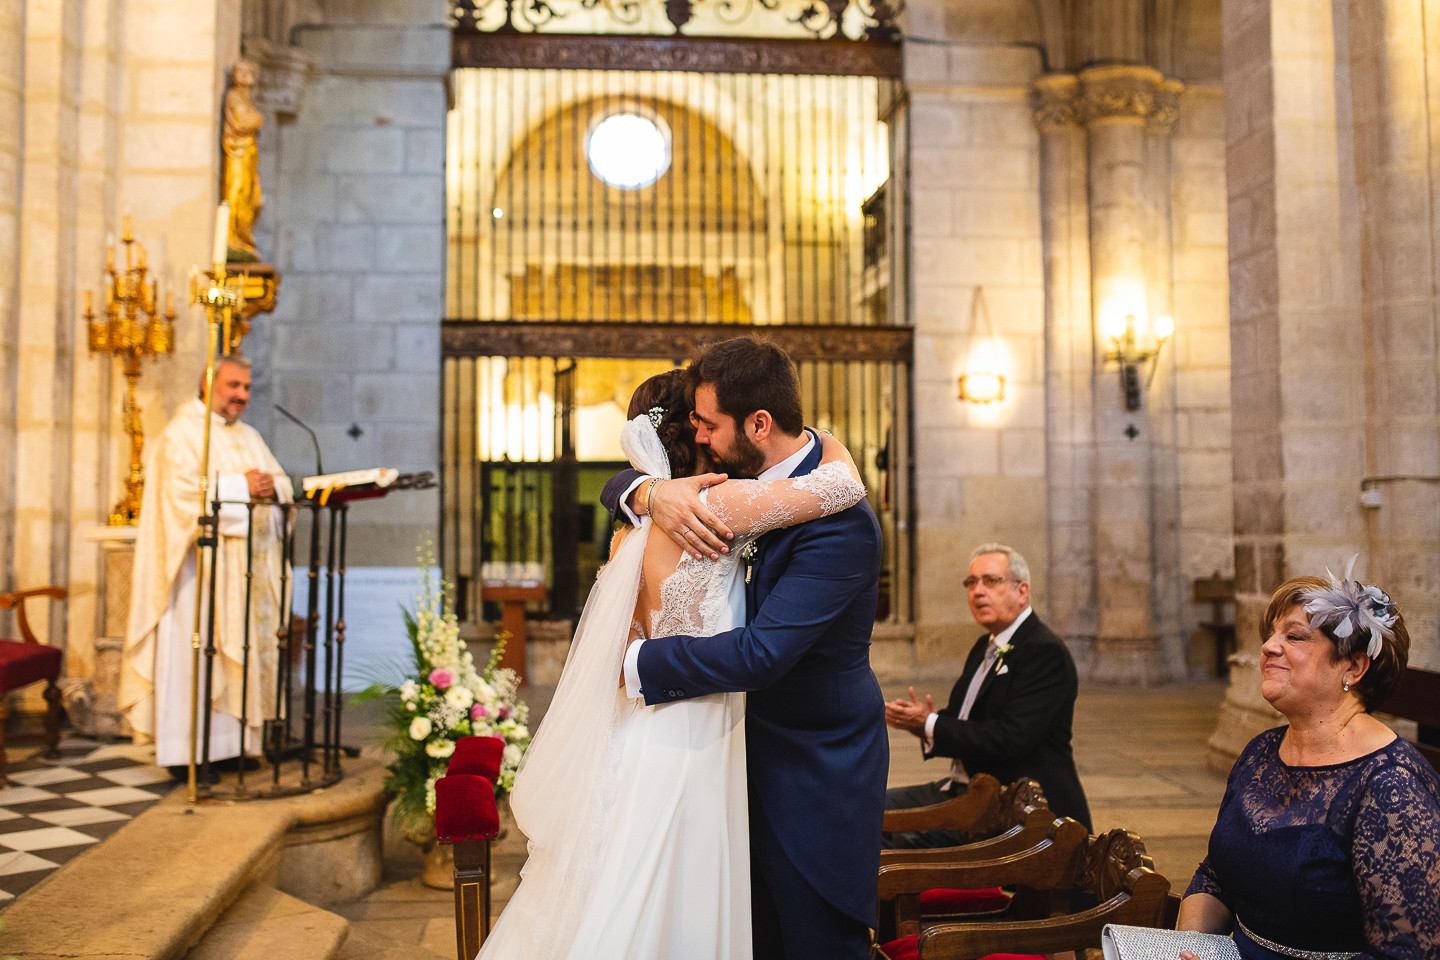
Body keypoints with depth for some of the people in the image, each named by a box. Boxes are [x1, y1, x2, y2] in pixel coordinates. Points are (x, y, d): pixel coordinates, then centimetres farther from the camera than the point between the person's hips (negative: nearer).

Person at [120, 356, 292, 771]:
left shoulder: (250, 437, 20)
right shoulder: (181, 433, -3)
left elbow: (283, 484, 16)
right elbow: (184, 491, -17)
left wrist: (271, 485, -6)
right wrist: (240, 487, -17)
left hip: (250, 567, 7)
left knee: (244, 645, 6)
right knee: (196, 649, -7)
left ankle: (233, 739, 12)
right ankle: (188, 748, -2)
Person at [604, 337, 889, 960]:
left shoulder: (839, 521, -26)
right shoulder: (743, 477, 0)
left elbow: (762, 653, -33)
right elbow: (617, 486, 6)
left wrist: (636, 663, -23)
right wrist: (651, 492, -19)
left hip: (816, 771, -7)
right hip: (754, 753, 8)